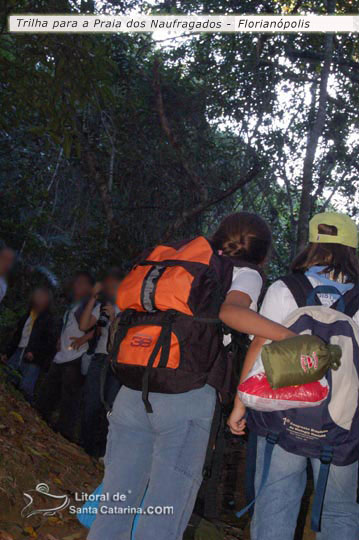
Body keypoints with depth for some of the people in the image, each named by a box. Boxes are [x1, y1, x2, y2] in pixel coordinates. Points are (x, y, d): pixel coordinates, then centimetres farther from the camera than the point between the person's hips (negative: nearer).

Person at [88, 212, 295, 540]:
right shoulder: (245, 274, 6)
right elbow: (230, 309, -16)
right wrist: (291, 338, -17)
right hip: (187, 398, -5)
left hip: (132, 391, 5)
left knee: (112, 512, 12)